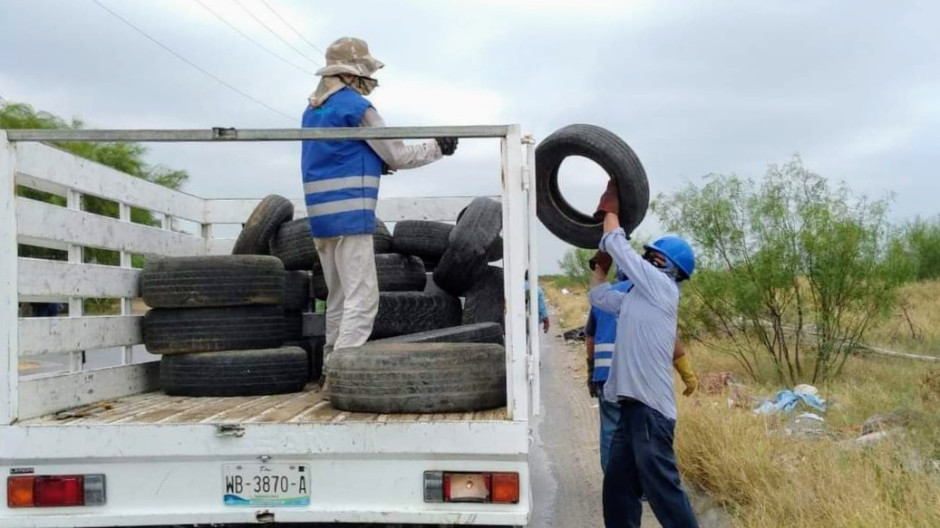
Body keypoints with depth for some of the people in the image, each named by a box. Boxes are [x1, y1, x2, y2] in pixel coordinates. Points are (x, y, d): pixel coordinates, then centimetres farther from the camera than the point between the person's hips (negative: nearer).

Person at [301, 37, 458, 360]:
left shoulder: (313, 109, 16)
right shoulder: (355, 106, -9)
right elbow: (397, 156, -4)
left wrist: (375, 164, 23)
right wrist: (437, 147, 9)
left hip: (322, 216, 9)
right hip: (349, 216, -9)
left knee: (339, 299, 15)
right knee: (362, 299, -9)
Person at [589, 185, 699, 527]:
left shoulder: (662, 287, -4)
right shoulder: (637, 299, 19)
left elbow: (617, 245, -3)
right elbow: (599, 295, 33)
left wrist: (610, 208, 12)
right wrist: (600, 258, 30)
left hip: (649, 409, -9)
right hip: (634, 407, 9)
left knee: (662, 490, -5)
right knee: (617, 486, 12)